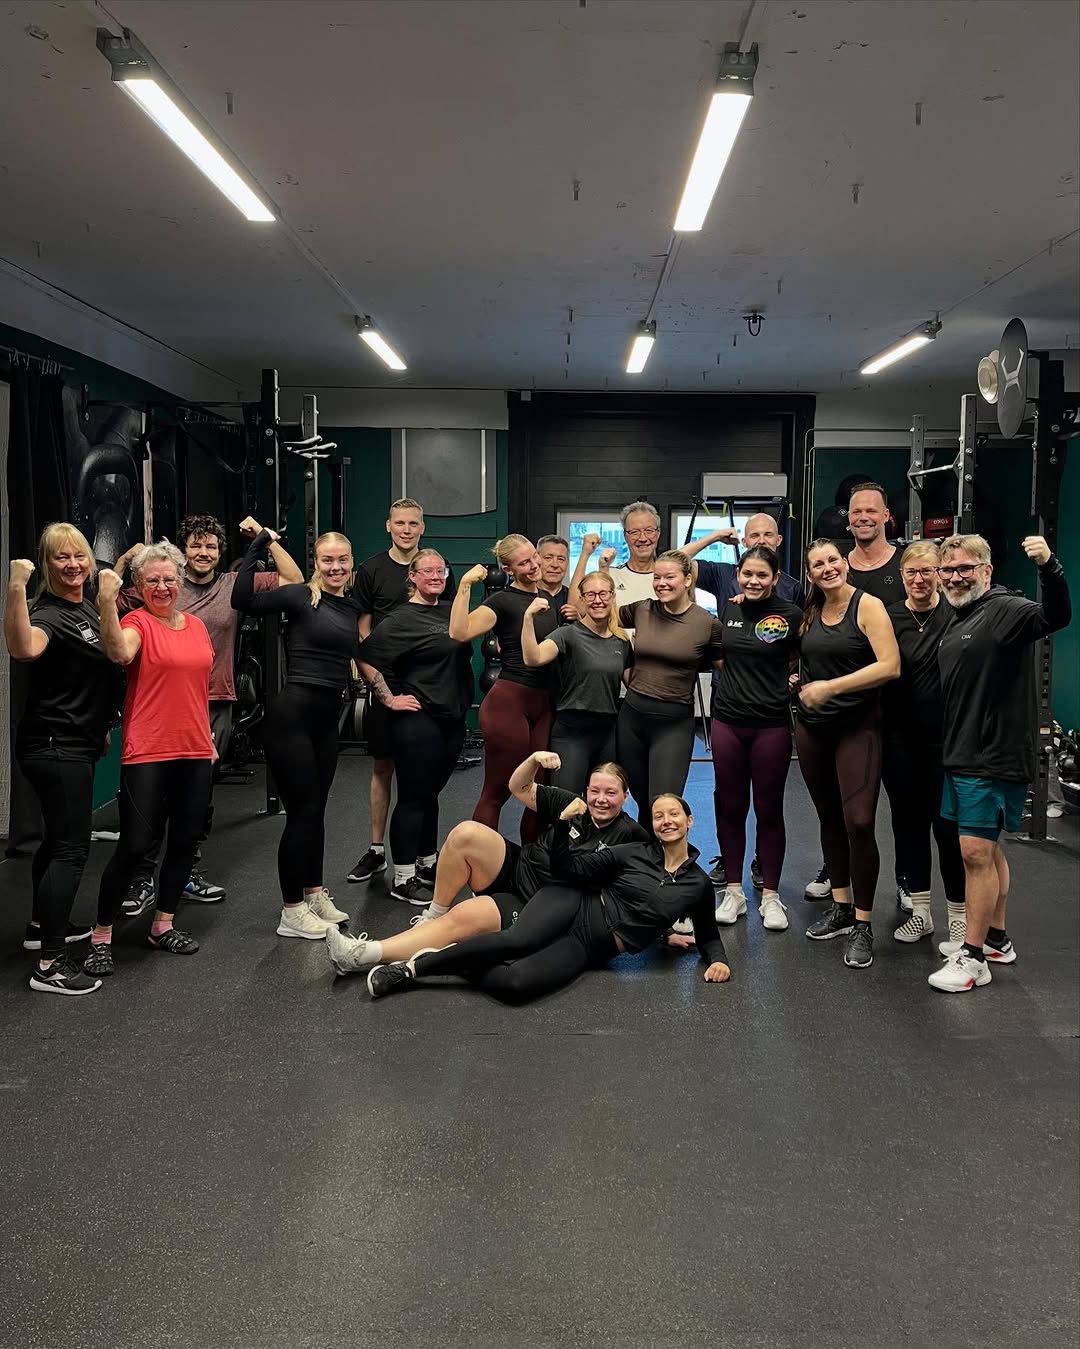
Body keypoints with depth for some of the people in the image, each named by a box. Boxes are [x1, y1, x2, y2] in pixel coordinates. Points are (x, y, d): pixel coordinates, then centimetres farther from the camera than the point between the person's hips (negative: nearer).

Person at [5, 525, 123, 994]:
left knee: (59, 838, 21)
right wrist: (16, 590, -54)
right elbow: (23, 648, -44)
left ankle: (41, 925, 38)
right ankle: (49, 965, -9)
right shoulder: (49, 613, -19)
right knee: (72, 847, -11)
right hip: (56, 747, -10)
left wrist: (100, 725, 29)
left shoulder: (87, 607, 10)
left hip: (76, 744, 10)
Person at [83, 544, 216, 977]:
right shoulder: (136, 622, -6)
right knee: (135, 845, -6)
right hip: (147, 754, -6)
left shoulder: (197, 626, 12)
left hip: (194, 753, 6)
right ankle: (101, 937, 8)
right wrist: (107, 603, -43)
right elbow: (119, 653, -30)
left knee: (184, 841, 11)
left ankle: (163, 926, 26)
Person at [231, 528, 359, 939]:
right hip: (292, 713, -7)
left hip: (328, 717, 7)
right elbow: (243, 600, -22)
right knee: (302, 812, -2)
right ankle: (291, 912, 8)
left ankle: (314, 893, 32)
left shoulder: (353, 606, 11)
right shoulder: (301, 597, -9)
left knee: (315, 809, 17)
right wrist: (257, 547, -19)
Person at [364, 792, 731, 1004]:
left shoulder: (699, 883, 8)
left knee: (515, 983, -31)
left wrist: (718, 959, -3)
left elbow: (707, 934, 19)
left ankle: (456, 968, -9)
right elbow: (567, 868, 3)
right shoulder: (634, 853, 6)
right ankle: (414, 966, -22)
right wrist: (564, 823, -12)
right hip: (575, 907, 0)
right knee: (515, 941, -34)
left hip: (591, 949, 0)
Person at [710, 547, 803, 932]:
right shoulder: (727, 609, 6)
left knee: (769, 809, 6)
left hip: (772, 724, -4)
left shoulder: (790, 614, -7)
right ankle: (734, 890, 22)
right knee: (730, 806, 9)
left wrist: (797, 679, -9)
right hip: (728, 721, 4)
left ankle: (770, 895, 18)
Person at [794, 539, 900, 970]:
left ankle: (863, 925, -2)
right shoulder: (810, 612, 10)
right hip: (811, 727, 6)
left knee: (858, 822, -12)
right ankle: (840, 907, 24)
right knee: (829, 818, 12)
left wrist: (831, 686, -18)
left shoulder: (867, 606, -8)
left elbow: (889, 666, -17)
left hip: (857, 727, -6)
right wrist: (800, 681, 4)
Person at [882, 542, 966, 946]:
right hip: (900, 739, 3)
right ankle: (919, 911, 26)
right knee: (908, 821, 12)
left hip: (945, 738, -3)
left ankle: (959, 916, 18)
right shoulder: (888, 618, 3)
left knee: (948, 824, 3)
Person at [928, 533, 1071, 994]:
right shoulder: (957, 622, 16)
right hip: (963, 755, 9)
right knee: (987, 850, 17)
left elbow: (1056, 616, -31)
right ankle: (995, 940, 30)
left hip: (994, 757, -9)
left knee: (976, 851, -7)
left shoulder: (1005, 610, -11)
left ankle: (973, 957, 1)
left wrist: (1049, 566, -47)